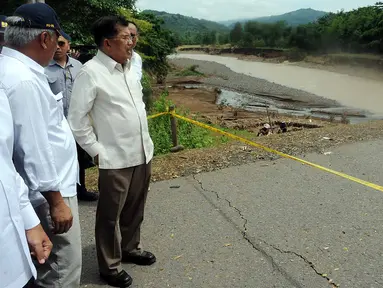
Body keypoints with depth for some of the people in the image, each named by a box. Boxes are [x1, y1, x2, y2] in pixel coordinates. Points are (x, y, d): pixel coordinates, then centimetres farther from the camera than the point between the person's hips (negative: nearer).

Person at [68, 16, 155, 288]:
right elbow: (76, 118, -12)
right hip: (115, 159, -7)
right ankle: (110, 266, 27)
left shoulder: (130, 67, 8)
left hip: (143, 153, 7)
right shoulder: (91, 72, -14)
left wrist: (145, 140, 15)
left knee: (135, 209, 20)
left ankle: (130, 248, 42)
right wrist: (97, 151, -11)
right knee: (110, 215, 9)